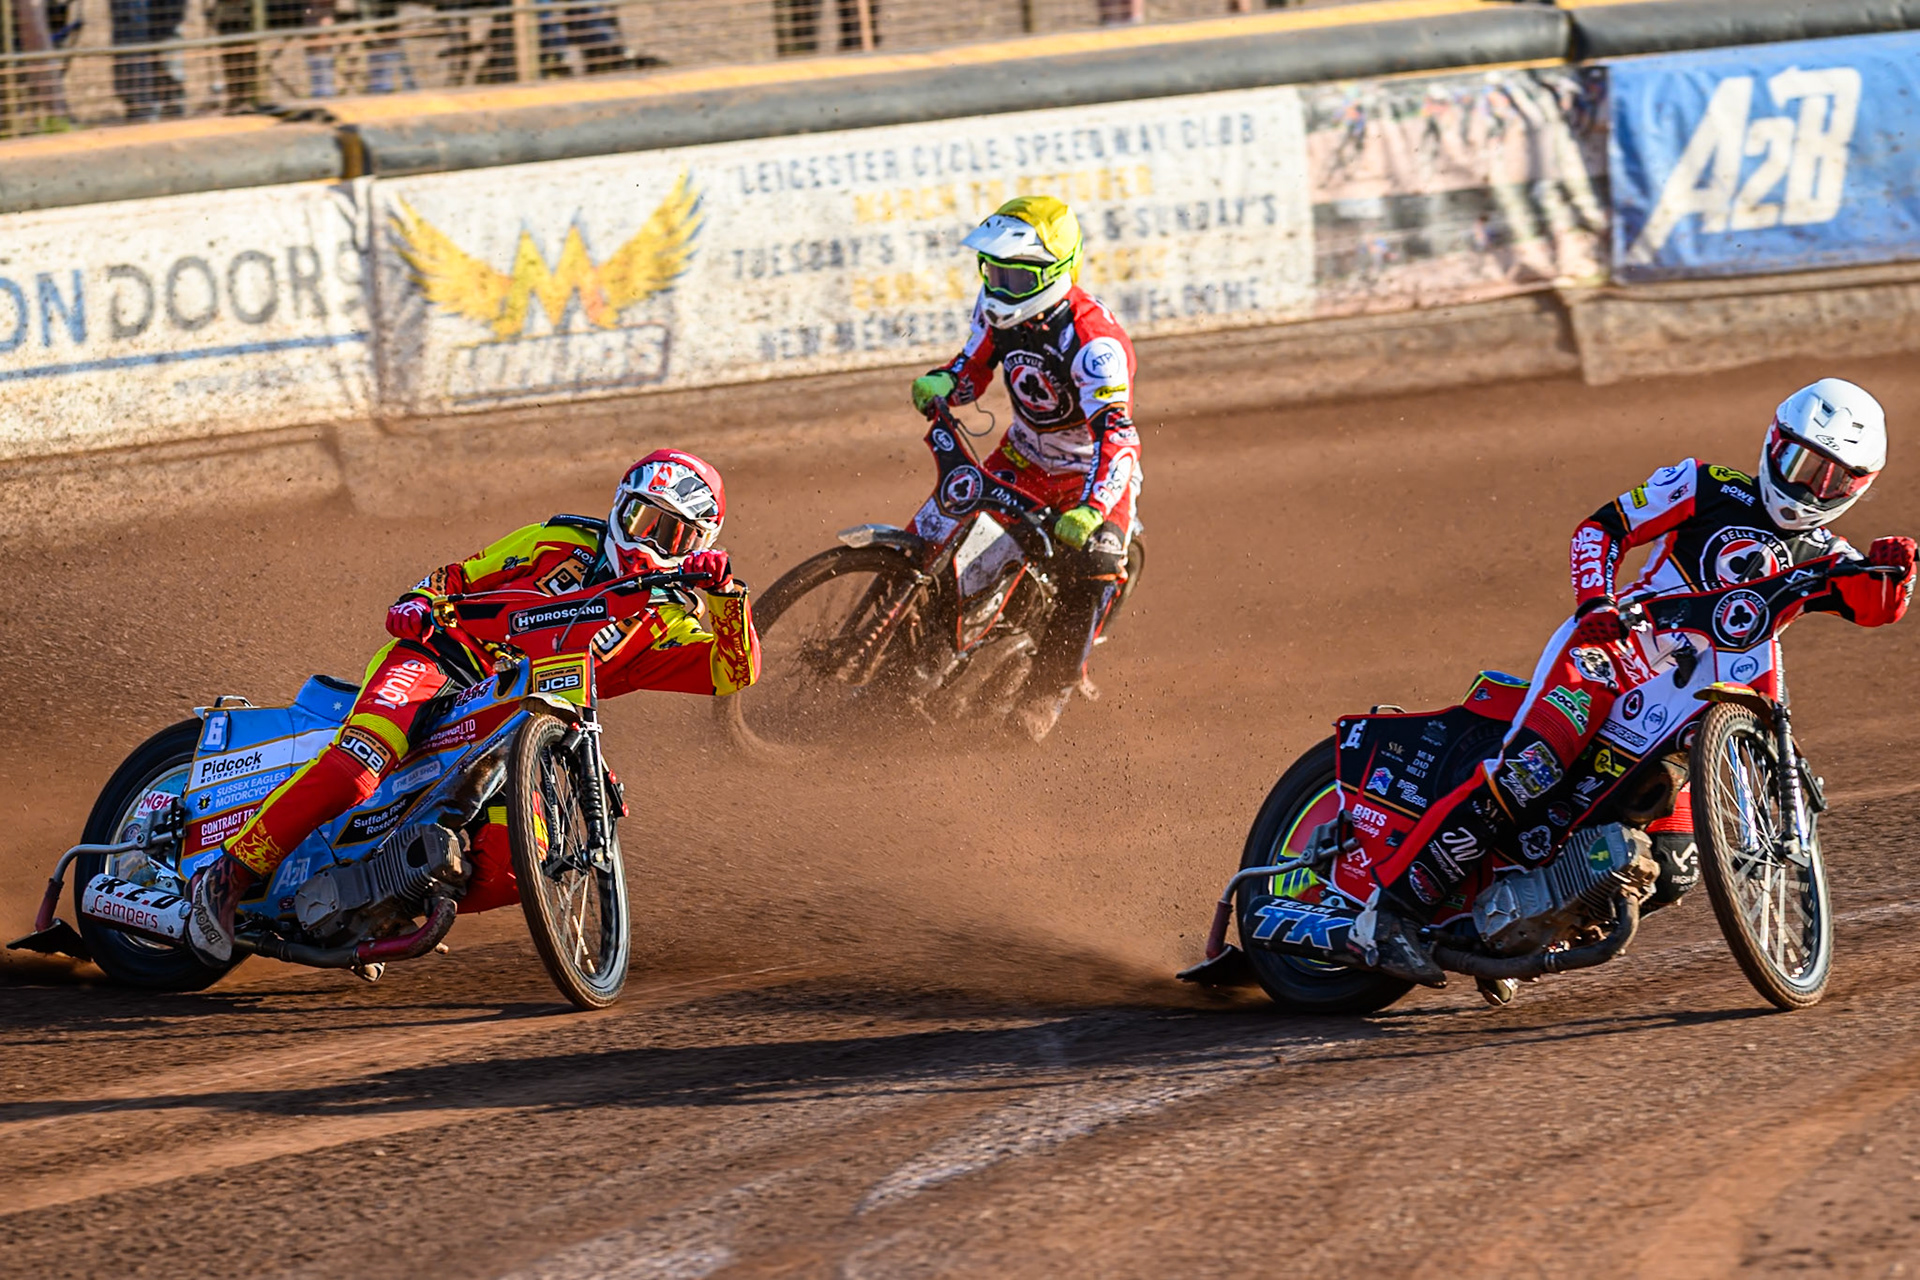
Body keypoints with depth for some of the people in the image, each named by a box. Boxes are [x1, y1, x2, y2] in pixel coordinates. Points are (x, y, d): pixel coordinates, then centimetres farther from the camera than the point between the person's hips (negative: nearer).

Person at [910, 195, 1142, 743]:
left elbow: (1116, 433, -41)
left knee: (1096, 559, -30)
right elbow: (975, 363, 8)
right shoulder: (998, 305, -10)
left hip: (1093, 472, -6)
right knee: (932, 529, -4)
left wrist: (1091, 509, -56)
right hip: (1023, 457, 6)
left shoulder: (1095, 339, -33)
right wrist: (941, 384, -16)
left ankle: (1050, 686, -15)